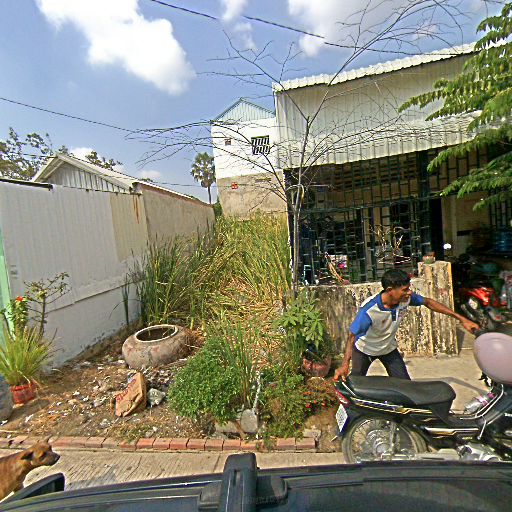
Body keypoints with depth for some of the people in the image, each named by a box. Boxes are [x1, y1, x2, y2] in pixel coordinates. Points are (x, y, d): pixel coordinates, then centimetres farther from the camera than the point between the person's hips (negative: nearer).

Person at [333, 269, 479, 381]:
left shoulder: (406, 298, -23)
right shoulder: (369, 309, -39)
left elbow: (428, 302, -5)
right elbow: (352, 336, -36)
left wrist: (461, 319, -4)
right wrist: (345, 364, -46)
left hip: (389, 347, 5)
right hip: (364, 349, -4)